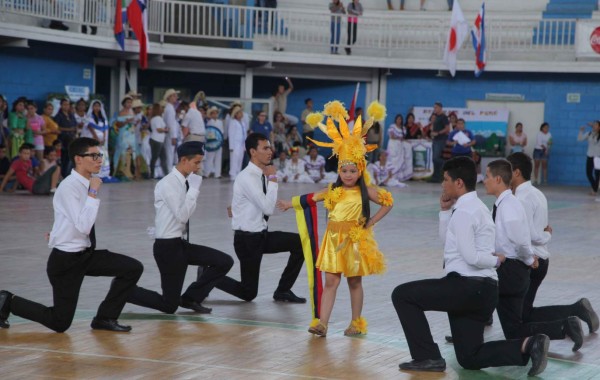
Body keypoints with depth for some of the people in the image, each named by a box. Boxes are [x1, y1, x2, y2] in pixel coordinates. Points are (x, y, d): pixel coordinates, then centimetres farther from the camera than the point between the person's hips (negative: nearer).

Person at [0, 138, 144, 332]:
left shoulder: (86, 184, 4)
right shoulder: (69, 187, -22)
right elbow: (84, 226, -31)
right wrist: (93, 193, -27)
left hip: (86, 254, 8)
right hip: (66, 260, -8)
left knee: (134, 268, -6)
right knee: (60, 323, 0)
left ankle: (105, 318, 6)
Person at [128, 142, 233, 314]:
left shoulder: (185, 182, 6)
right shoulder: (168, 184, -18)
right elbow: (182, 216, -25)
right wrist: (194, 189, -20)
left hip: (181, 243, 8)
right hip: (168, 246, -8)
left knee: (225, 261, -3)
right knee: (169, 305, -3)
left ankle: (191, 298, 8)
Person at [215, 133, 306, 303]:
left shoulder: (262, 174, 4)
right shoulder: (248, 178, -22)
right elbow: (268, 209, -27)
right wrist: (272, 179, -21)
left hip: (262, 234, 8)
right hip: (247, 239, -8)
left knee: (301, 243, -7)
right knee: (248, 293, 1)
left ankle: (283, 290, 4)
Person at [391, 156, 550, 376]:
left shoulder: (463, 211, -14)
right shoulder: (475, 207, 18)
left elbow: (470, 256, -21)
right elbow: (446, 240, 23)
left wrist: (496, 260, -5)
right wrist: (445, 210, 12)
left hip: (468, 287, -10)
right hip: (483, 291, 10)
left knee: (402, 295, -3)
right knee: (470, 359, 13)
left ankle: (427, 357, -3)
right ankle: (527, 346, -1)